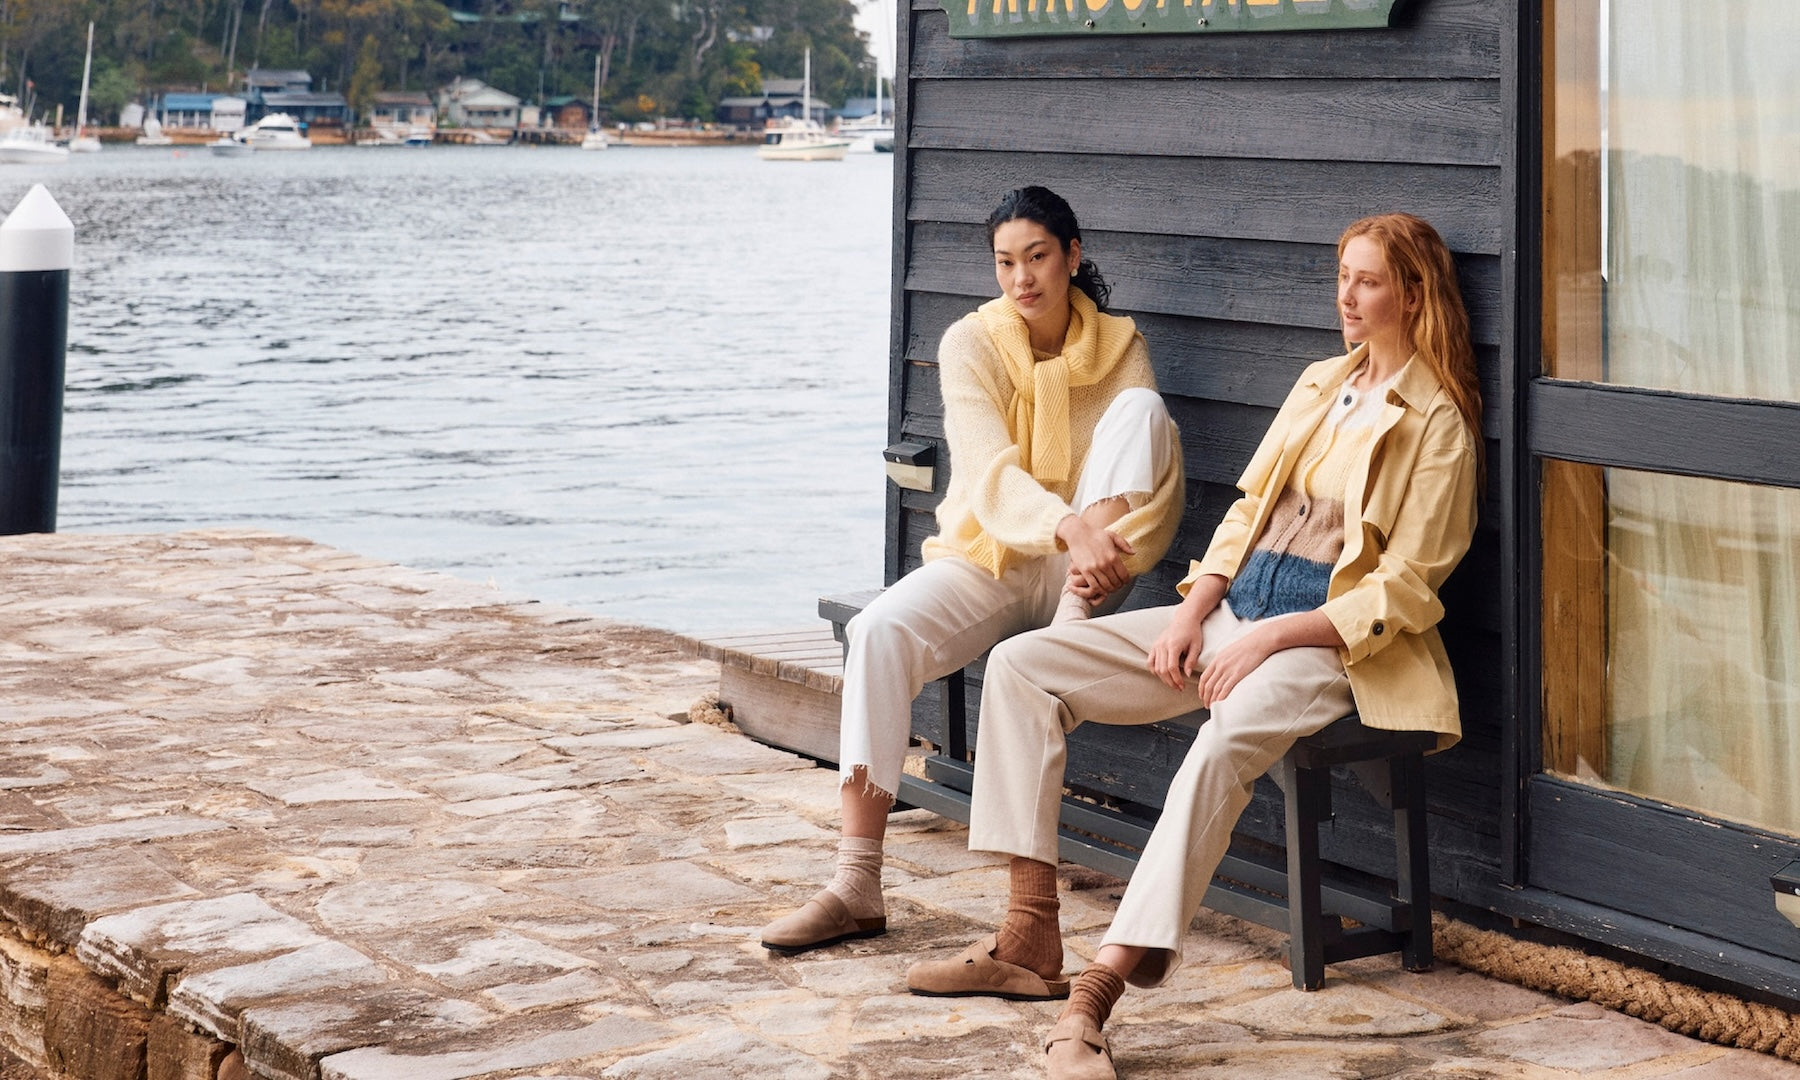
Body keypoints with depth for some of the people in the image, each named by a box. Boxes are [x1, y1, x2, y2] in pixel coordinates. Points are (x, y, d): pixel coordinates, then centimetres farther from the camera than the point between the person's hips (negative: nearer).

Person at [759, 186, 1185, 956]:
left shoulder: (1117, 345, 1)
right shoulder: (971, 343, -4)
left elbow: (1154, 465, -8)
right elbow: (991, 471, -20)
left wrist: (1108, 553, -30)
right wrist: (1072, 527, -40)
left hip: (1078, 573, 0)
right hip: (984, 560, 0)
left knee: (1140, 406, -21)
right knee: (879, 632, -31)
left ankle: (1074, 626, -28)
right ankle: (857, 887, -31)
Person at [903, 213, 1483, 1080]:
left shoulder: (1436, 423, -4)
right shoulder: (1320, 384, 18)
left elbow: (1402, 593, -10)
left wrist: (1269, 638, -17)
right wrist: (1193, 609, 1)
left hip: (1327, 643, -8)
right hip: (1230, 612, 8)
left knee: (1227, 741, -40)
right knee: (1021, 667, -7)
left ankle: (1096, 995, -43)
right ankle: (1029, 938, -11)